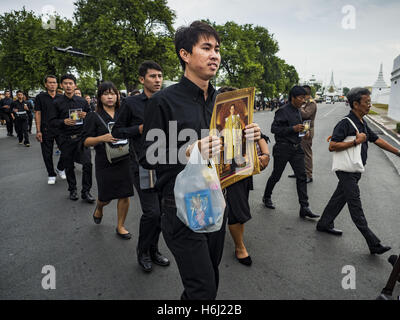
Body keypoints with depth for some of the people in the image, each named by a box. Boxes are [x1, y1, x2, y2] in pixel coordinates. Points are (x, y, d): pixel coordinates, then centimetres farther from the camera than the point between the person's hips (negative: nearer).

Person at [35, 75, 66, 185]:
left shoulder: (61, 97, 8)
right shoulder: (40, 97, 2)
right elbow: (37, 114, 0)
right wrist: (38, 131, -7)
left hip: (60, 129, 2)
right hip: (46, 130, -2)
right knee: (47, 154, 5)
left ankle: (60, 169, 24)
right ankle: (51, 174, 21)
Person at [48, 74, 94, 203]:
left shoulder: (82, 101, 7)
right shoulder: (57, 103, 2)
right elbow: (52, 121, 1)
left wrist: (86, 116, -7)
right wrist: (64, 121, -17)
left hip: (81, 136, 0)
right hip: (66, 139, 0)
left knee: (87, 164, -9)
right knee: (69, 167, 10)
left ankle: (86, 192, 4)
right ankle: (72, 190, 28)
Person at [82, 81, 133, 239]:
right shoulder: (93, 117, 0)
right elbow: (86, 141, -4)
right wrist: (102, 138, -21)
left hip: (124, 160, 2)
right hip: (105, 162, -2)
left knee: (124, 195, 3)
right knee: (106, 198, 7)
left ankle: (120, 226, 22)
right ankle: (99, 207, 45)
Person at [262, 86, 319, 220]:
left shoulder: (298, 111, 12)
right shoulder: (283, 111, -12)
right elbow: (274, 128, -19)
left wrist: (302, 131, 8)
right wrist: (293, 129, -22)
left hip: (296, 148, 7)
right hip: (283, 148, -7)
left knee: (302, 176, -1)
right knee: (276, 176, 8)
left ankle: (304, 208, 2)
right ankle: (266, 197, 32)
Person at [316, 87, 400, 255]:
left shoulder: (362, 123, 12)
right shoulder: (345, 123, -17)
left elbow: (377, 140, 21)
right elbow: (332, 146, -23)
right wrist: (356, 141, -21)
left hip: (356, 170, 9)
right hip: (346, 170, -9)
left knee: (339, 198, 17)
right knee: (355, 205, -3)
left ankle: (324, 224, 32)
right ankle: (373, 244, 1)